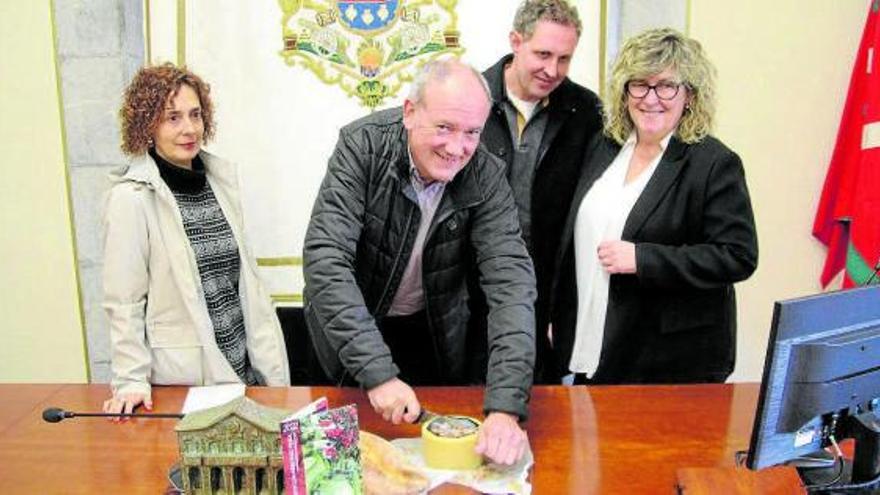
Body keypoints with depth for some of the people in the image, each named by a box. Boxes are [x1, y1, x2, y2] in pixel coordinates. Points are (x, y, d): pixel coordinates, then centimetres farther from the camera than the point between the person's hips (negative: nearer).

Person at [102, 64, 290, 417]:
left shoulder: (221, 176, 4)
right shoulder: (132, 198, -14)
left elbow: (244, 273, 8)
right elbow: (123, 302, -10)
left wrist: (271, 359, 6)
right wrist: (131, 381, -11)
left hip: (244, 363, 5)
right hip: (183, 376, -5)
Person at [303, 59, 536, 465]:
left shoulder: (486, 177, -21)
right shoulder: (363, 146, -26)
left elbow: (511, 280, -28)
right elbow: (325, 259, -33)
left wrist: (505, 408, -40)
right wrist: (377, 372, -41)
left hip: (434, 332, 2)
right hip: (351, 326, -2)